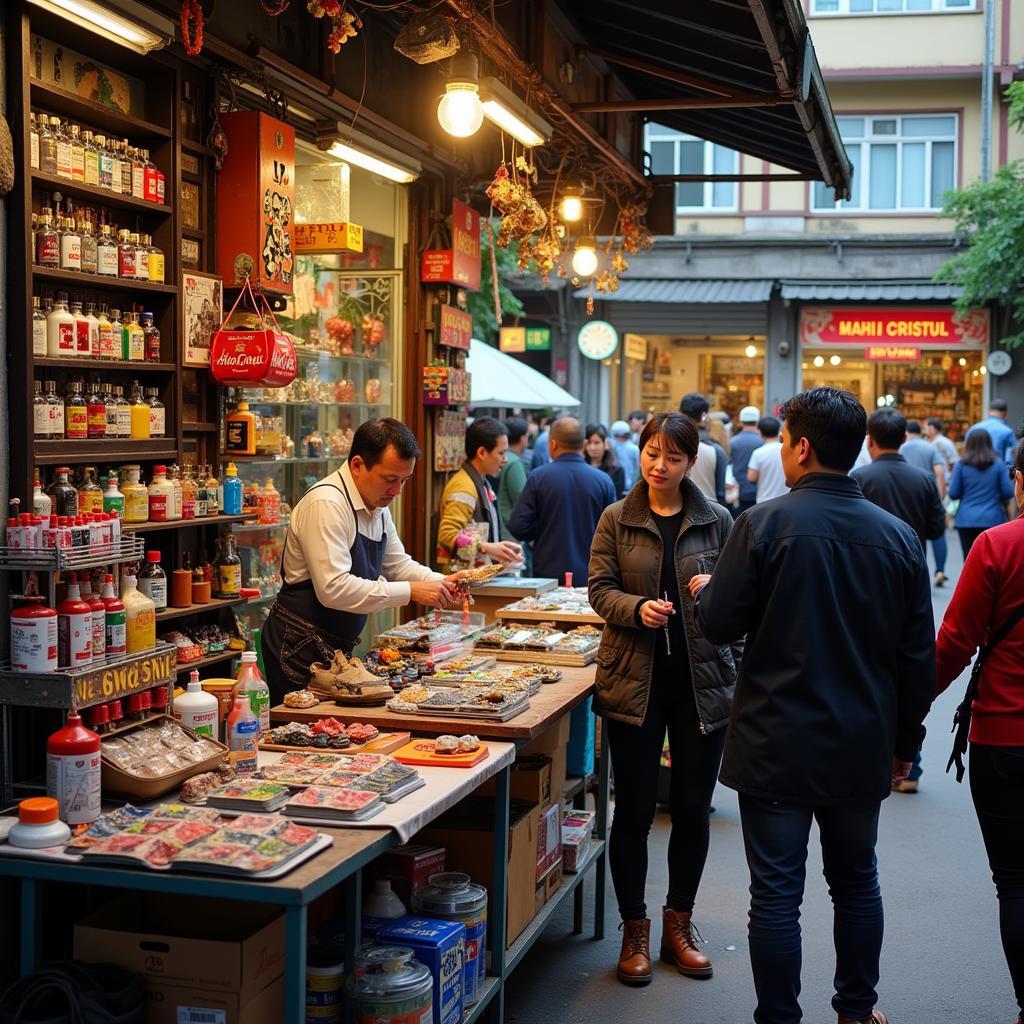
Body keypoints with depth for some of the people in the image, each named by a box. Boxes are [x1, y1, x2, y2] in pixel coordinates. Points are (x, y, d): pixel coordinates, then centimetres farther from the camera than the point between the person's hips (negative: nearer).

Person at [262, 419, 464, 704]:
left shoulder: (377, 505, 7)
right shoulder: (326, 504, -21)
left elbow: (397, 563, 19)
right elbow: (333, 589, -29)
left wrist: (441, 582, 0)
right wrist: (410, 592, -26)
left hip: (338, 646, 8)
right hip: (300, 647, -8)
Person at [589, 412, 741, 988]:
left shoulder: (717, 521, 4)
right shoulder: (616, 520, 3)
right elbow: (601, 589, 0)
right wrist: (637, 608, -19)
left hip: (703, 680, 1)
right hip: (636, 680, -1)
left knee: (693, 809, 9)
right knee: (635, 809, 4)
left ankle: (680, 923, 26)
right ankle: (635, 931, 19)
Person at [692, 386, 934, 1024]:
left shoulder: (766, 524, -14)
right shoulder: (899, 537, -2)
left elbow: (719, 625, -10)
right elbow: (919, 656, 3)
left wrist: (704, 590, 13)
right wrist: (905, 741, 15)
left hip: (777, 746, -4)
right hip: (862, 749, 4)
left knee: (777, 893, 6)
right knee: (857, 881, 20)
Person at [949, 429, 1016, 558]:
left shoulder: (961, 465, -1)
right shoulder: (998, 464, -1)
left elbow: (953, 494, -1)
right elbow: (1008, 493, -2)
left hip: (966, 520, 0)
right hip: (993, 519, 0)